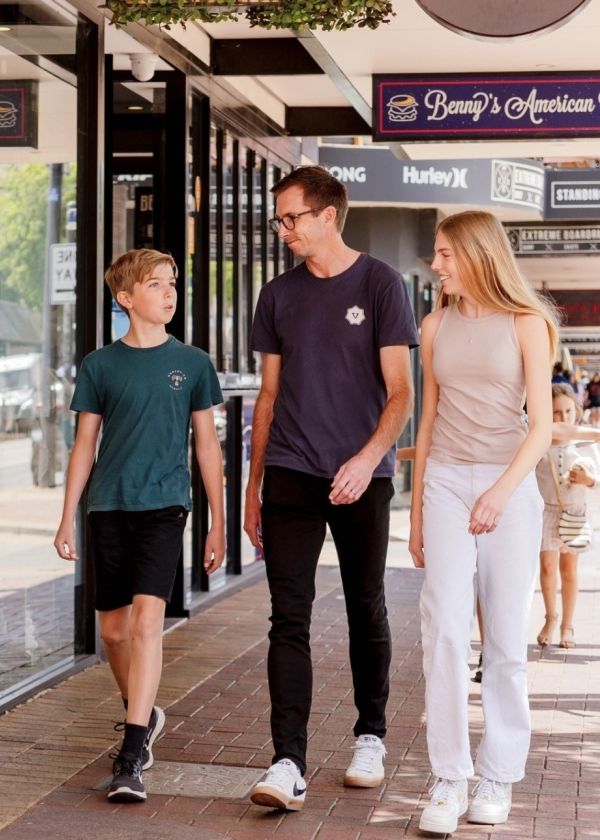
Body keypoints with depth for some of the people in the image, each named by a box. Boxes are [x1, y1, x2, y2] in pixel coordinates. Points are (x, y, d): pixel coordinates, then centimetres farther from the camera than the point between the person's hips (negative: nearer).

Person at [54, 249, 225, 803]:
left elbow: (207, 445, 8)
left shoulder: (193, 363, 3)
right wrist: (68, 519, 5)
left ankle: (132, 756, -16)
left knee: (147, 619, -16)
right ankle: (143, 715, 35)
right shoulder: (101, 365, 4)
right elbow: (84, 446, 8)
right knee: (113, 627, 8)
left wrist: (218, 525, 7)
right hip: (108, 508, 2)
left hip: (164, 506, -2)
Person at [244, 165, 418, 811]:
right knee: (289, 617, -5)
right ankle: (288, 764, -7)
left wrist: (368, 457, -21)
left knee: (365, 611, 10)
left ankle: (370, 738, 26)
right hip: (290, 476, 3)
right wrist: (252, 486, 12)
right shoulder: (278, 296, 10)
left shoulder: (379, 285, -2)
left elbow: (400, 392, -5)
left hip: (361, 476, -2)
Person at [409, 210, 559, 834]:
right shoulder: (436, 325, 10)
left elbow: (541, 424, -5)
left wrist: (502, 492, -19)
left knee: (505, 638, 3)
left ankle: (497, 777, 13)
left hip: (509, 485, -2)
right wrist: (416, 513, 12)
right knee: (444, 628, -11)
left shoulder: (525, 323, -1)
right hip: (446, 483, 2)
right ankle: (448, 779, -6)